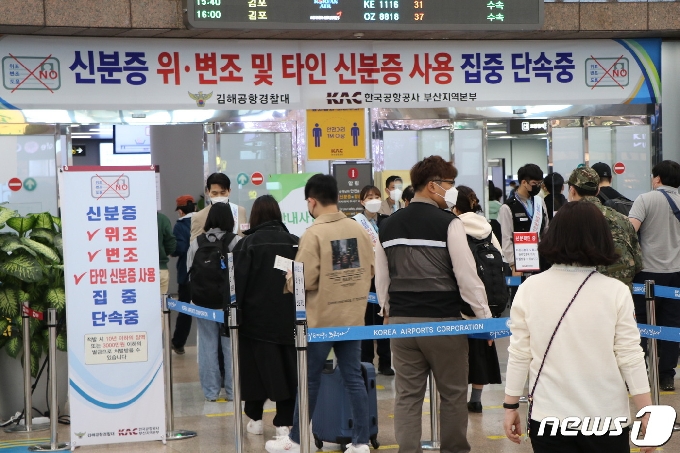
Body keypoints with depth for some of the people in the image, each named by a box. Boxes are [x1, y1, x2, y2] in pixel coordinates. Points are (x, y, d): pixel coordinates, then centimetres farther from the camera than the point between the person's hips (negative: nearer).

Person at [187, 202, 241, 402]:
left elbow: (190, 272, 3)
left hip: (203, 302, 2)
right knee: (231, 346, 6)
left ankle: (211, 391, 12)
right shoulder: (236, 241, -10)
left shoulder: (197, 243, -1)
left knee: (208, 345, 8)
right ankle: (232, 390, 10)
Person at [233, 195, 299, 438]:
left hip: (257, 316, -2)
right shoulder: (294, 242, 1)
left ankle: (255, 418, 16)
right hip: (289, 316, 2)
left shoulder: (247, 244, -7)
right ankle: (284, 422, 5)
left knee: (258, 367, 8)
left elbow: (239, 282, -8)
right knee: (288, 367, 6)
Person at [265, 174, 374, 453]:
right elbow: (369, 271, 7)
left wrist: (287, 280, 4)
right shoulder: (358, 229, 1)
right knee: (354, 378, 8)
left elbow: (304, 280, -16)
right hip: (353, 317, 5)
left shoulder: (313, 234, -15)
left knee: (310, 381, 7)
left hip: (321, 319, -5)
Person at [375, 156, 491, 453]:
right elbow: (467, 276, -10)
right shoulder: (448, 223, -10)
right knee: (453, 393, 10)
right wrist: (485, 318, -2)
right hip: (442, 321, -5)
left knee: (407, 394, 8)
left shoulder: (388, 225, 8)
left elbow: (381, 278, 14)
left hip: (401, 321, 5)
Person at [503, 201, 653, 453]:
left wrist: (511, 406, 8)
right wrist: (647, 415, 0)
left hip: (548, 417, 1)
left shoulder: (530, 289, -4)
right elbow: (630, 358, -7)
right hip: (607, 419, -1)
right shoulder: (616, 292, -7)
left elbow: (519, 355, -1)